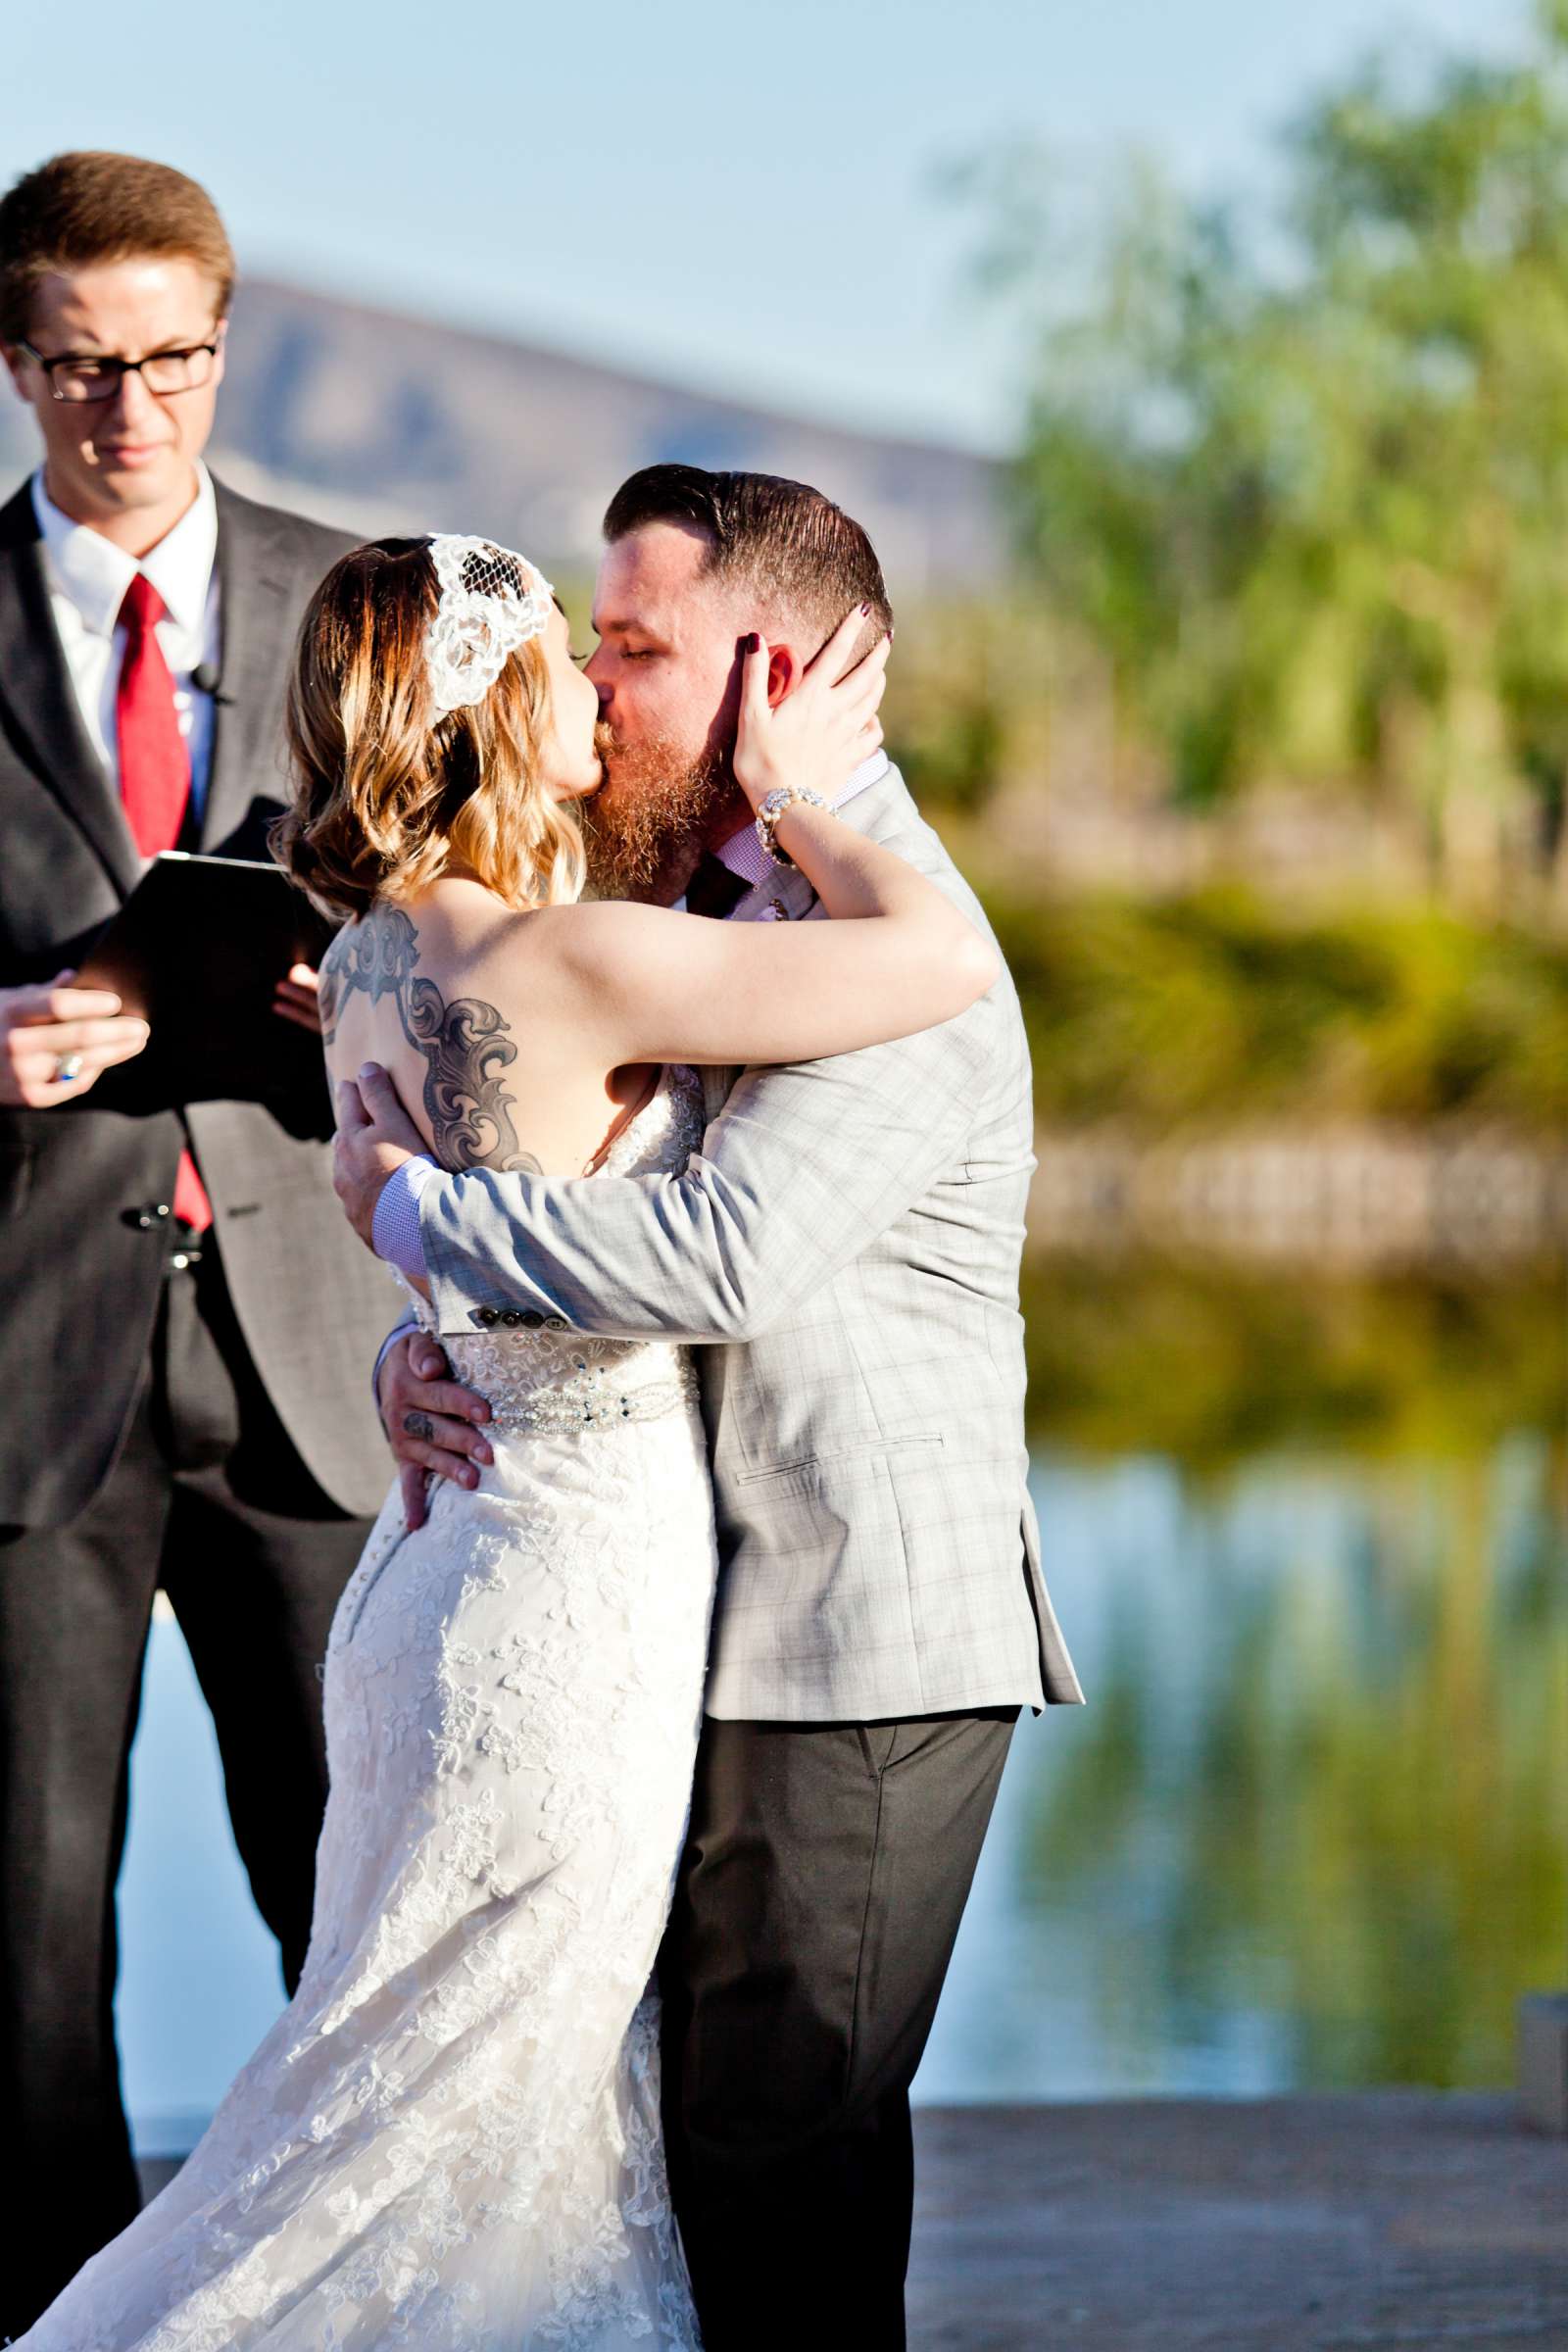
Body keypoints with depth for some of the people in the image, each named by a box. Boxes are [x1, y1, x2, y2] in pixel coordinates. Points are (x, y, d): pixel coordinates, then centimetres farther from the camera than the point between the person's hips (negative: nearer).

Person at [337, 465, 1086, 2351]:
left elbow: (720, 1258, -31)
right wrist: (427, 1342, -4)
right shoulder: (698, 897, 14)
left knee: (782, 2130, -5)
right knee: (721, 2110, 14)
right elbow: (567, 1190, 18)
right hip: (737, 1615, 9)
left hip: (862, 1641, -9)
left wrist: (401, 1202, -18)